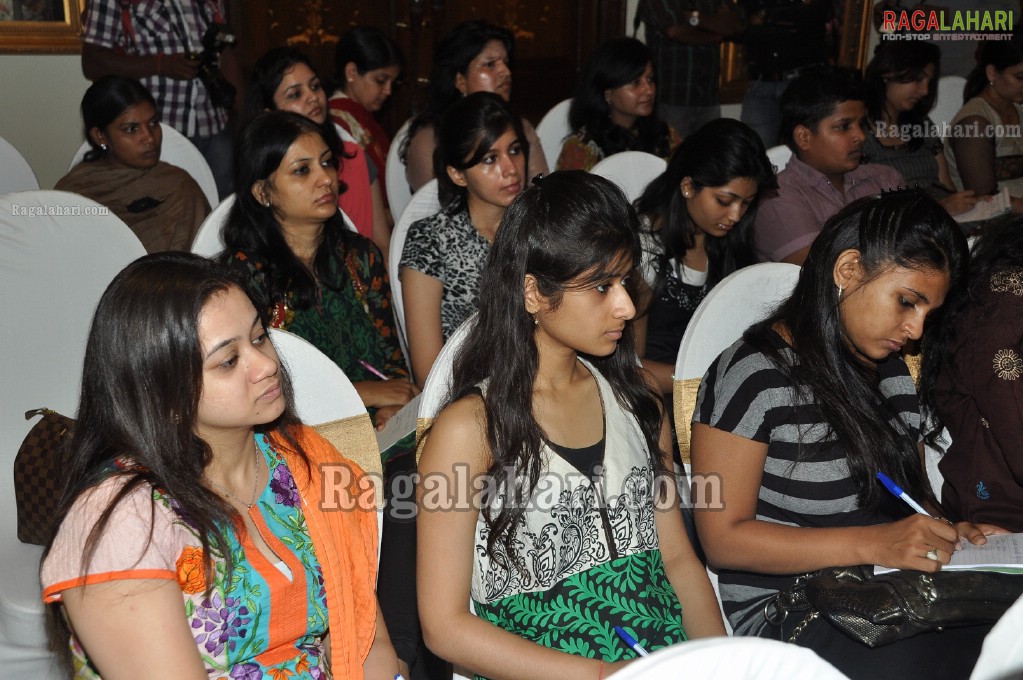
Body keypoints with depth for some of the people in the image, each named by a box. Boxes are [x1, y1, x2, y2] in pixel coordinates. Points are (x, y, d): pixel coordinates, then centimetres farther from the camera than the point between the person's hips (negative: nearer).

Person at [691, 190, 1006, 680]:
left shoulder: (893, 371, 11)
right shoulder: (754, 376, -12)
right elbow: (723, 538, -14)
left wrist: (946, 532, -1)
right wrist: (872, 543, -22)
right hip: (783, 616, -7)